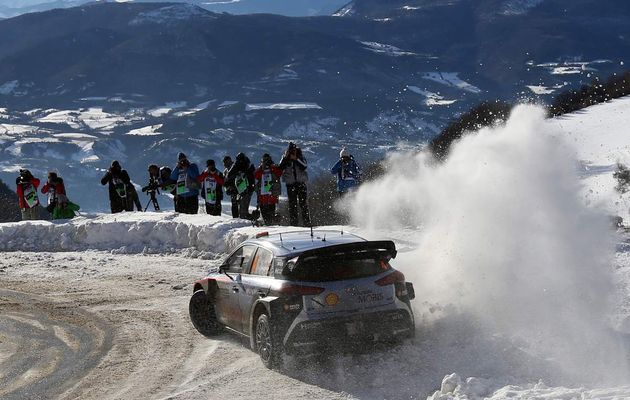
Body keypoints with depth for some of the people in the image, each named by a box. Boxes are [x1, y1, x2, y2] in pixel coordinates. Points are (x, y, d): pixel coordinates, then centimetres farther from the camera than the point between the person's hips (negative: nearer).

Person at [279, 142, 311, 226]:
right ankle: (293, 222, 0)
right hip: (290, 184, 0)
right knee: (292, 204, -2)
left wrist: (296, 159, -17)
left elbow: (304, 167, -11)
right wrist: (286, 157, -15)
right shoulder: (285, 158, 7)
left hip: (301, 182, 0)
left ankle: (307, 222, -3)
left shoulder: (300, 157, 6)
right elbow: (281, 167, -9)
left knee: (304, 203, -4)